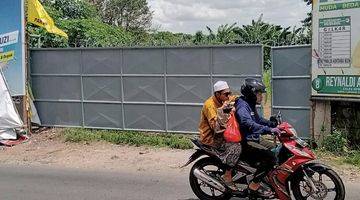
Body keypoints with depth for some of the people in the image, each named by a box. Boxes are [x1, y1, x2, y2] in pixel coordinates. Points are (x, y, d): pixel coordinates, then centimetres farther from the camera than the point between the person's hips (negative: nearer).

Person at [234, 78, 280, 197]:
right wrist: (269, 130, -41)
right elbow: (248, 124, -34)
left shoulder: (250, 105, 18)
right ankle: (254, 185, -13)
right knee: (270, 157, -22)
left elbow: (258, 120, 30)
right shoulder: (242, 105, -17)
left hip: (251, 140, 11)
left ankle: (258, 181, 17)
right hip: (245, 142, -11)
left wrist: (274, 124, 16)